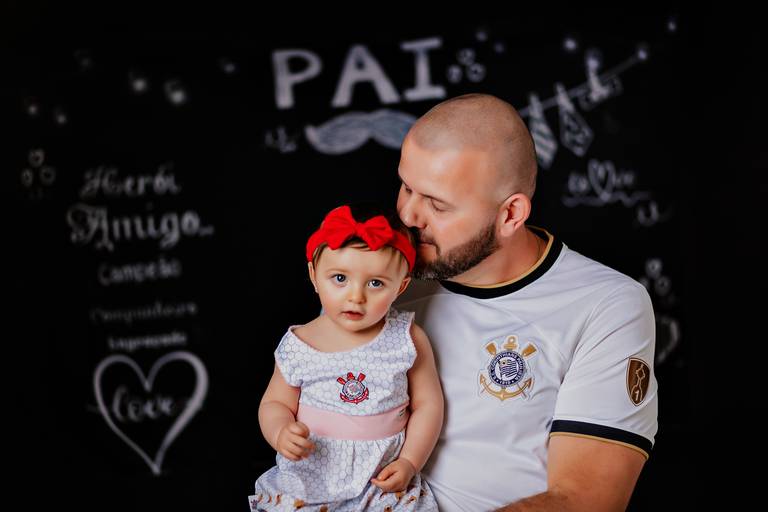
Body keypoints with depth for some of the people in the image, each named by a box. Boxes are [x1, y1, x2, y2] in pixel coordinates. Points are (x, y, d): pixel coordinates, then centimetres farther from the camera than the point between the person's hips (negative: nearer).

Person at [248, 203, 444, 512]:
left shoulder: (408, 340, -6)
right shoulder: (298, 348, -5)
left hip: (384, 483, 0)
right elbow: (276, 403, 7)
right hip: (307, 483, 0)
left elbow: (427, 404, 3)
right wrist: (281, 433, -15)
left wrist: (410, 463, -6)